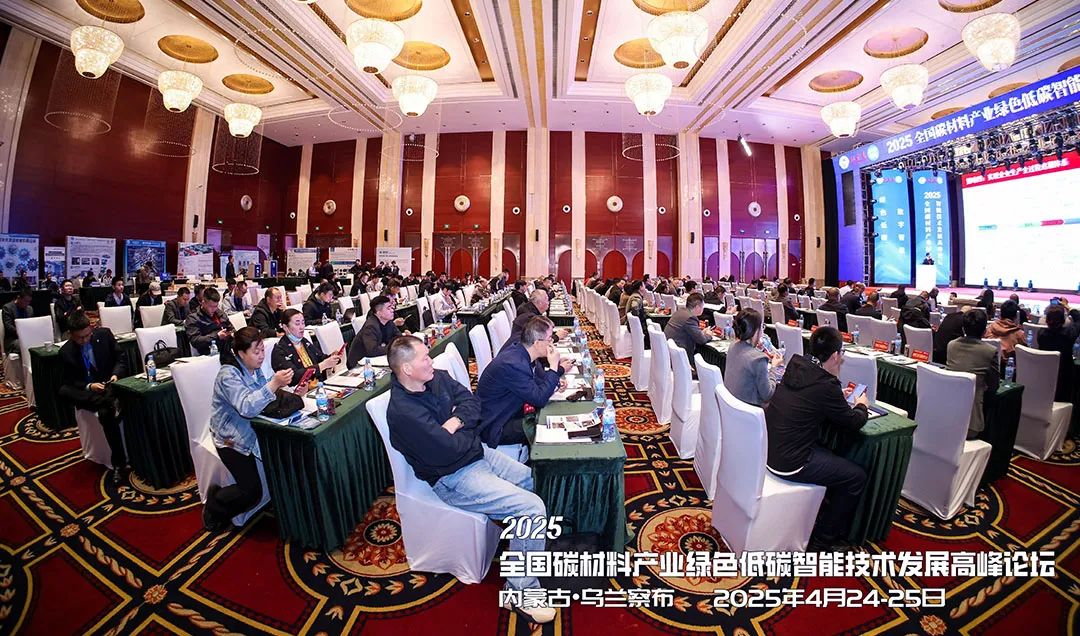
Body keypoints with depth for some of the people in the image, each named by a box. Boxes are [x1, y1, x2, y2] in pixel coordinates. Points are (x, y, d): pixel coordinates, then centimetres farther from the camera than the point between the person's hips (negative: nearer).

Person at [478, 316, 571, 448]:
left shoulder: (520, 349, -4)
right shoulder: (513, 364, -32)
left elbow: (540, 376, 12)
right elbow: (539, 399, -27)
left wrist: (558, 369, -8)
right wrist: (554, 367, -21)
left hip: (510, 410, 9)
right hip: (493, 427, -9)